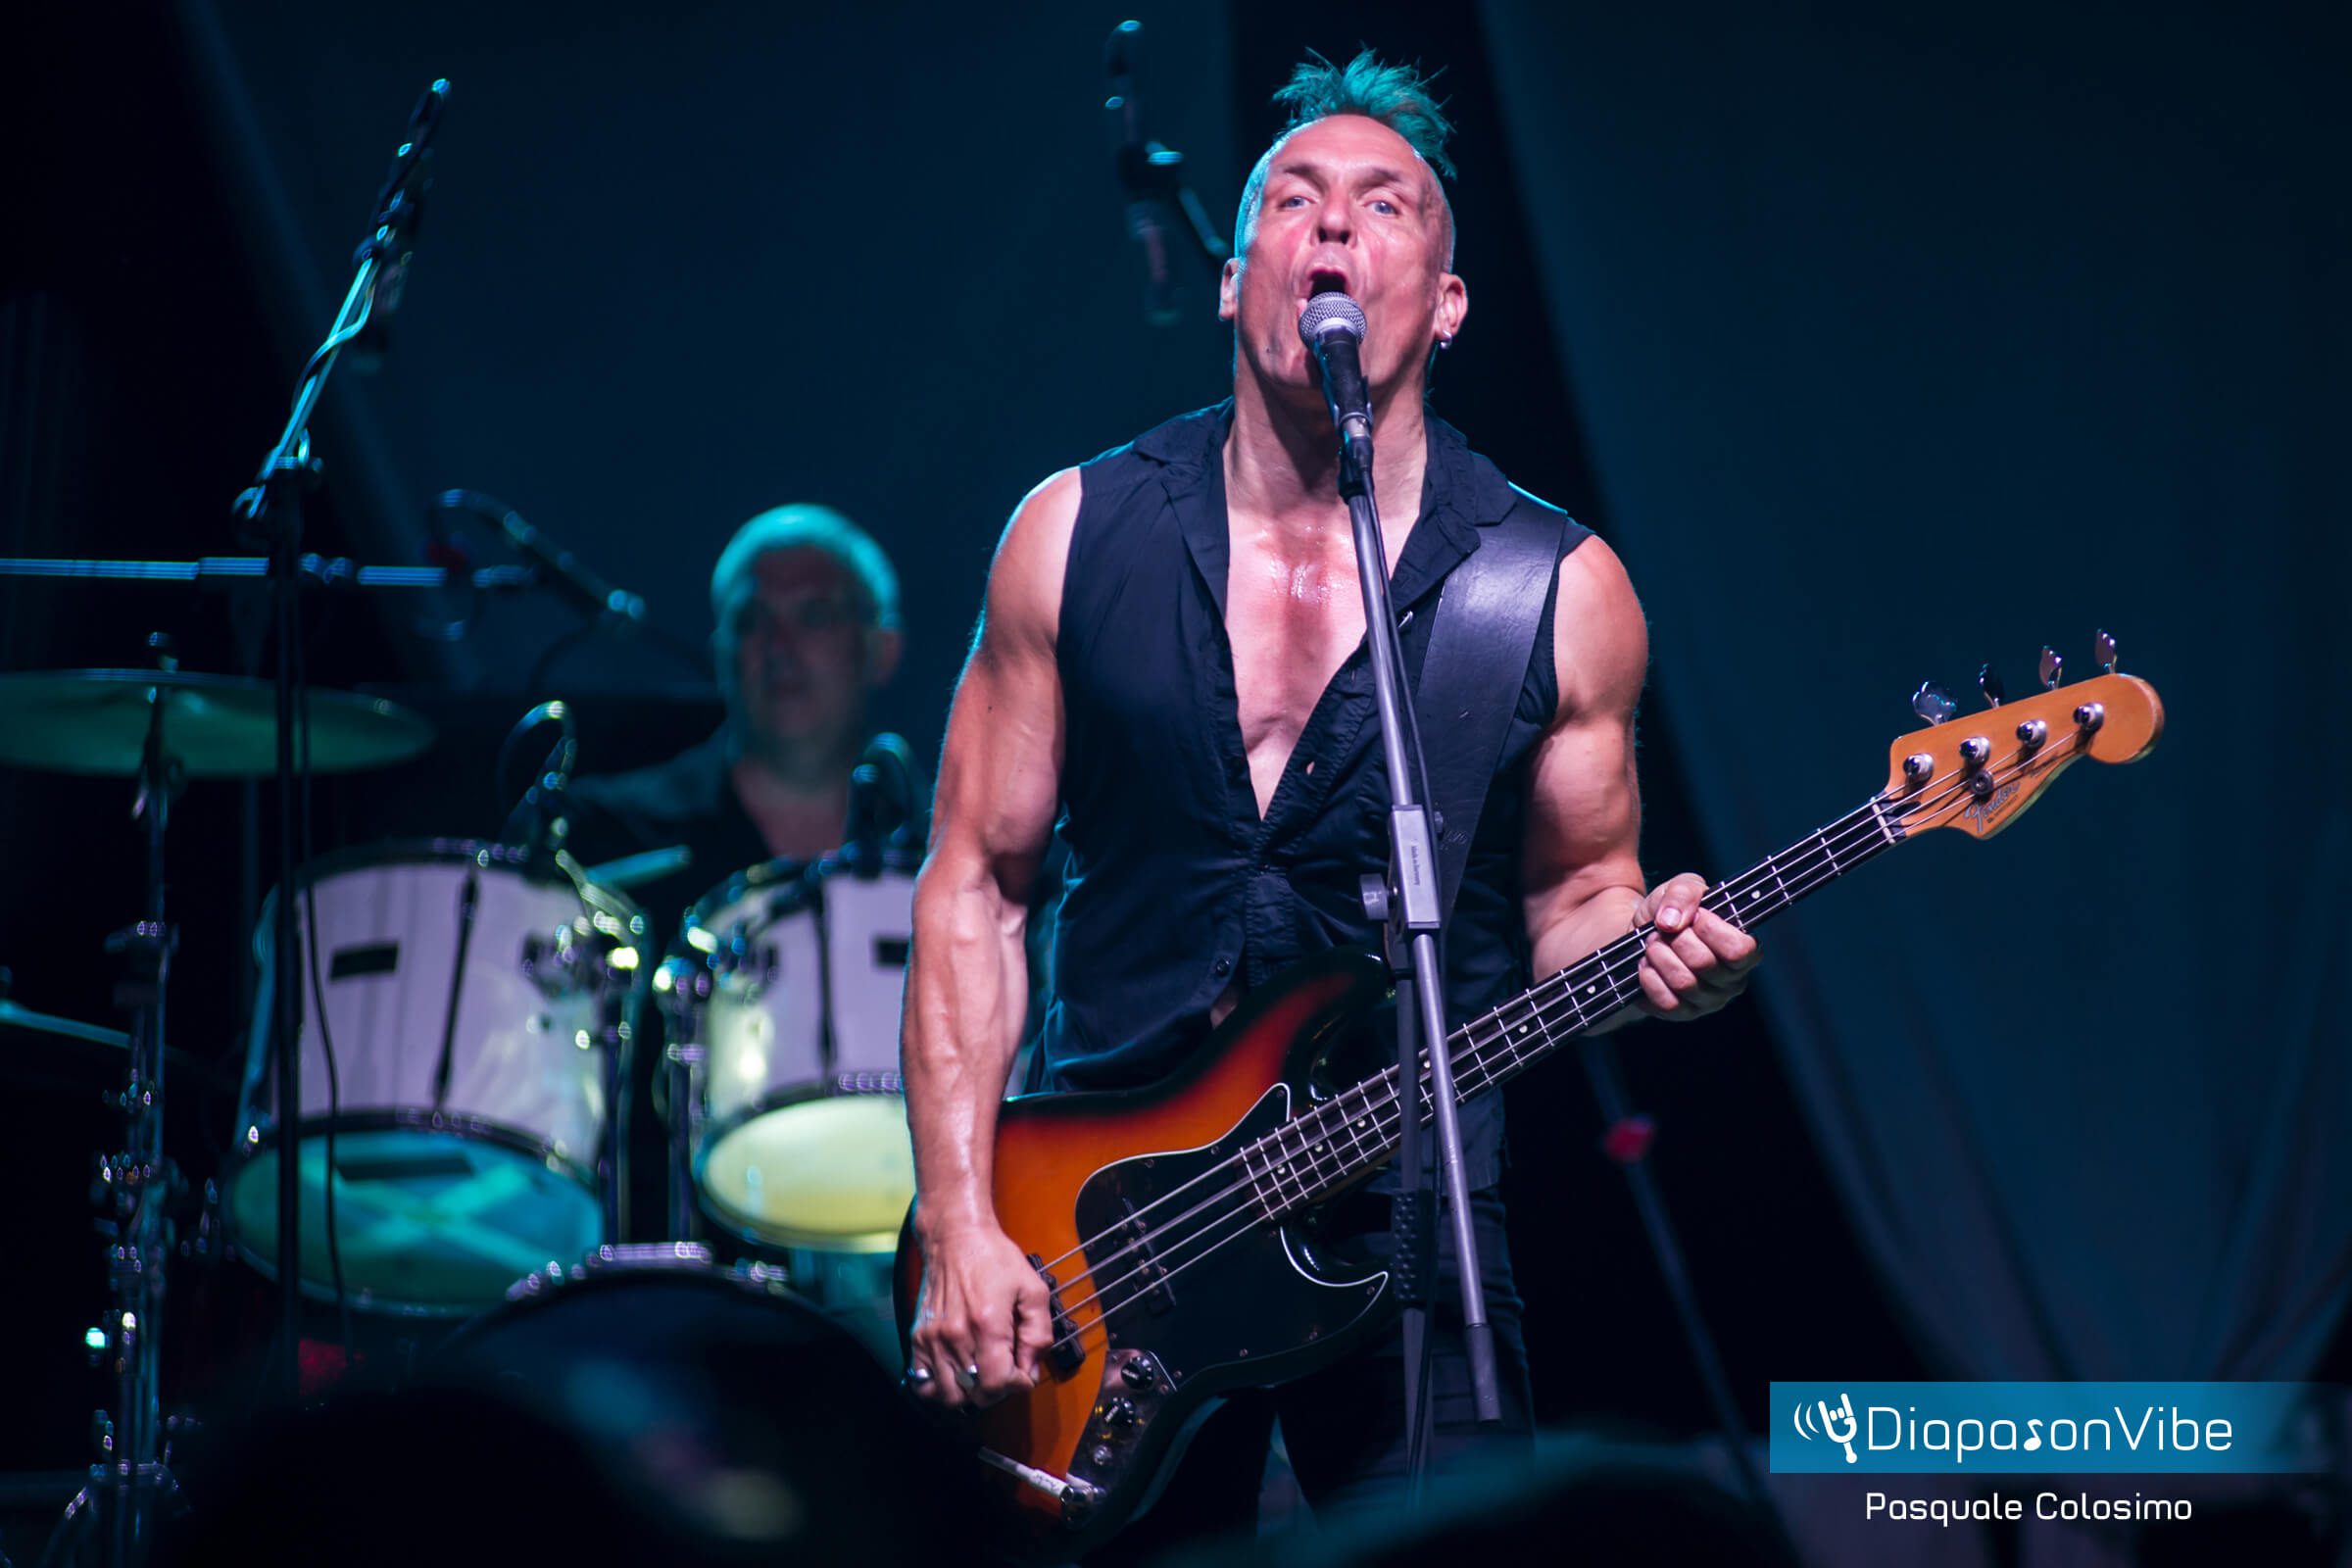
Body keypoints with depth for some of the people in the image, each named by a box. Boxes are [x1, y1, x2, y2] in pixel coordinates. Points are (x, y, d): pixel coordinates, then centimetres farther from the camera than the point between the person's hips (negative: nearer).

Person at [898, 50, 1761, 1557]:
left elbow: (1569, 899, 11)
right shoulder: (1077, 537, 0)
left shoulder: (1563, 595, -1)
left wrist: (1642, 950, -14)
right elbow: (977, 890, 3)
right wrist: (960, 1225, -5)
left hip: (1406, 1221, 0)